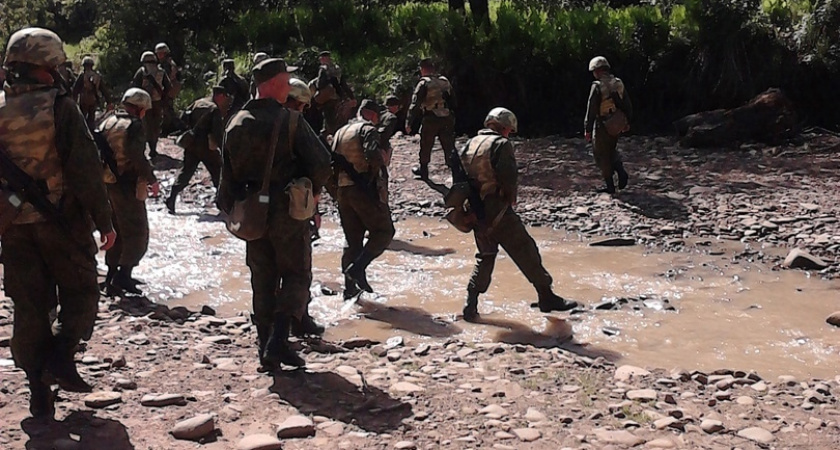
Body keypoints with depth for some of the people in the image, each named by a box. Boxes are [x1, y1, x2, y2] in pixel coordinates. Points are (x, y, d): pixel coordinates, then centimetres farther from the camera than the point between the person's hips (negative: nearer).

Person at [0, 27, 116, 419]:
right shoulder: (59, 106, -12)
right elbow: (85, 168, -14)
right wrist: (103, 221, -8)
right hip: (61, 220, -4)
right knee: (79, 291, 12)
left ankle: (38, 387, 12)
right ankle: (62, 353, -8)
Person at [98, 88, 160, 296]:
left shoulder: (107, 122, 11)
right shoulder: (134, 125, -13)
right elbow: (138, 157, -21)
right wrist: (152, 180, -11)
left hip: (107, 184, 8)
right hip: (128, 187, -8)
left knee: (116, 231, 18)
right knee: (137, 233, 0)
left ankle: (112, 275, 22)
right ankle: (123, 275, -9)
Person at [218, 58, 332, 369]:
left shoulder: (235, 124, 4)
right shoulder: (289, 121, -13)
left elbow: (228, 172, 7)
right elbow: (321, 162, -16)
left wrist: (232, 211, 16)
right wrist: (312, 191, 3)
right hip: (287, 212, -5)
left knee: (262, 281, 15)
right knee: (296, 276, 7)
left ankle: (268, 347, 16)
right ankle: (277, 340, -9)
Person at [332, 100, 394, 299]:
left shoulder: (340, 132, 19)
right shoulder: (368, 129, -5)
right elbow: (373, 155, -20)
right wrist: (377, 169, -3)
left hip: (342, 191, 8)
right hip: (364, 190, -8)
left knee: (352, 240, 12)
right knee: (384, 231, 2)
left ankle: (350, 289, 12)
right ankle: (358, 267, -14)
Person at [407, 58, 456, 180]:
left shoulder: (424, 83, -9)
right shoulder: (445, 81, 9)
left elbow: (415, 104, -12)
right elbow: (453, 101, 15)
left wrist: (409, 123, -9)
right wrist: (452, 118, 22)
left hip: (430, 120, -4)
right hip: (447, 119, 4)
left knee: (425, 146, 13)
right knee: (449, 146, 7)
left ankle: (423, 170, 25)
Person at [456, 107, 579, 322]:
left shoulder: (469, 145, 12)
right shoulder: (501, 144, -9)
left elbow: (459, 177, 10)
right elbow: (508, 176, -18)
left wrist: (471, 199, 16)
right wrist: (511, 197, -1)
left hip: (476, 213, 7)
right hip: (498, 212, -7)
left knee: (485, 256, 18)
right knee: (525, 252, 2)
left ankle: (471, 305, 12)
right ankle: (546, 297, 7)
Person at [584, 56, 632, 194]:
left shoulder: (597, 86, -16)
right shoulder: (619, 84, 4)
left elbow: (591, 110, -17)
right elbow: (628, 105, 12)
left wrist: (587, 129, -12)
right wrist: (627, 121, 24)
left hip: (602, 126, -6)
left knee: (602, 155, 6)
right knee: (611, 151, 25)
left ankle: (609, 186, 8)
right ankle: (621, 172, 5)